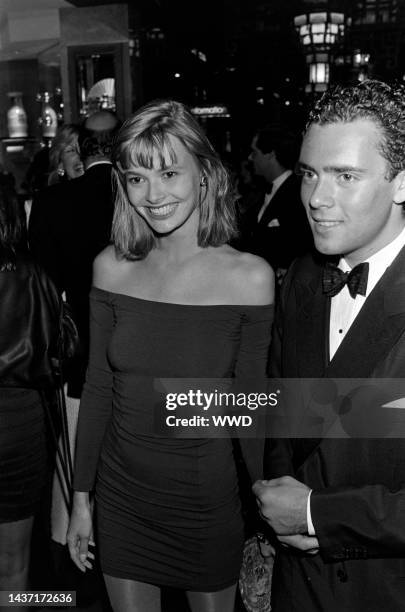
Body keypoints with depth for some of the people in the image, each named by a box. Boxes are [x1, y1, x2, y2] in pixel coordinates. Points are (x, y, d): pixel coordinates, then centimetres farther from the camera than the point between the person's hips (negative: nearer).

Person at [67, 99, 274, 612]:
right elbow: (97, 387, 0)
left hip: (208, 503, -2)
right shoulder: (112, 267, -7)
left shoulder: (250, 277, -15)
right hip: (120, 498, 2)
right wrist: (81, 497, 5)